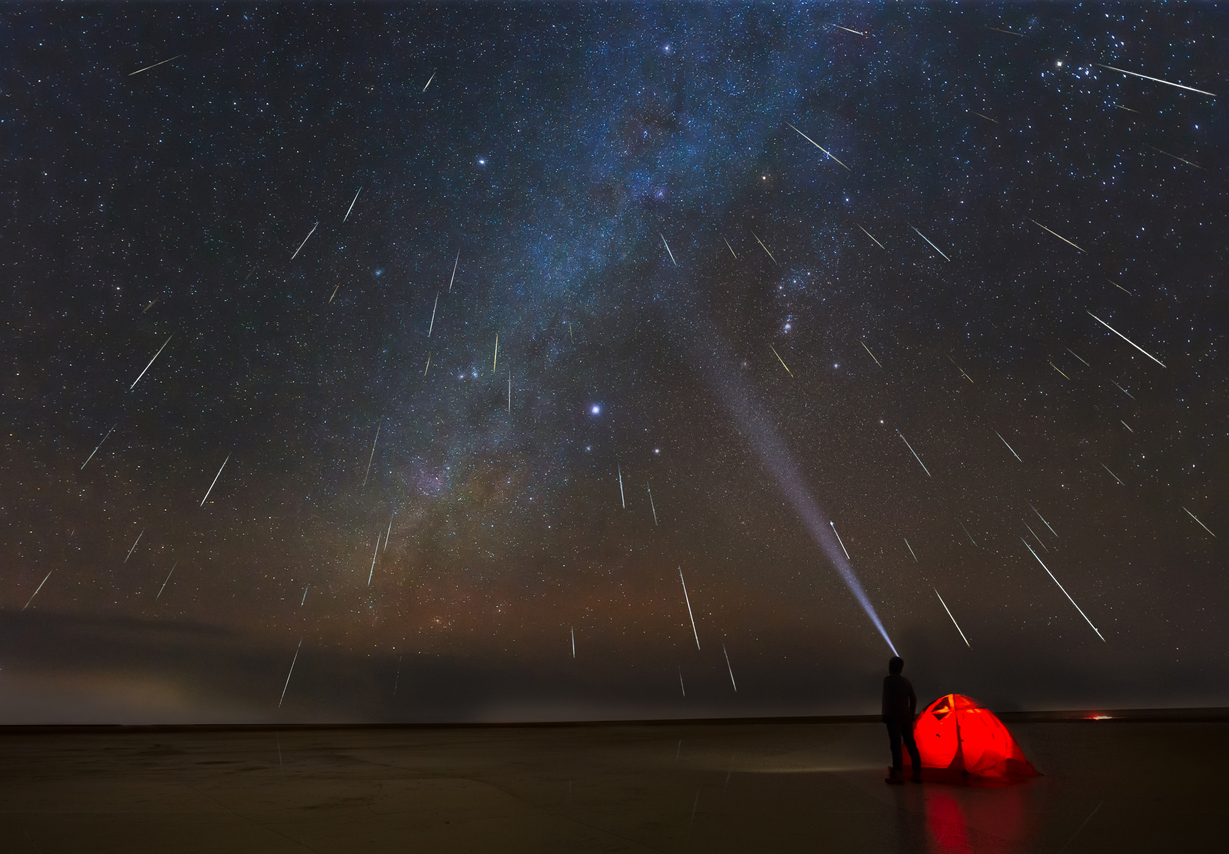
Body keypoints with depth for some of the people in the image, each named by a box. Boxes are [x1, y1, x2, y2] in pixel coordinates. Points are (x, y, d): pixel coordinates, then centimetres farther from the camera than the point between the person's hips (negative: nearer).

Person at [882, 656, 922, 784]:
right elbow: (913, 698, 12)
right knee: (911, 744, 12)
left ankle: (898, 773, -11)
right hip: (906, 716, 7)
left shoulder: (888, 680, -7)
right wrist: (911, 714, 19)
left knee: (896, 745, -7)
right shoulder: (906, 681, 12)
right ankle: (917, 773, 16)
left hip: (894, 716, -6)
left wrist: (885, 715, -8)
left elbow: (886, 698, -13)